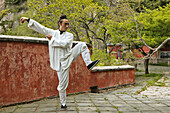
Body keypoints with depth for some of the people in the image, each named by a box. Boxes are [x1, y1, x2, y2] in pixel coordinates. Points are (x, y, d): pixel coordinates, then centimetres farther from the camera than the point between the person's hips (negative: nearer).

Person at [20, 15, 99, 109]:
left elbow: (64, 44, -16)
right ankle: (63, 103, 17)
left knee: (82, 45, -16)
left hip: (69, 57, 2)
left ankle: (88, 63, -24)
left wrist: (52, 39, -13)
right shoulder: (52, 32, 5)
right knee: (62, 84, -2)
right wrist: (28, 20, -5)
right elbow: (40, 27, 1)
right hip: (61, 62, -1)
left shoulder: (69, 35, 3)